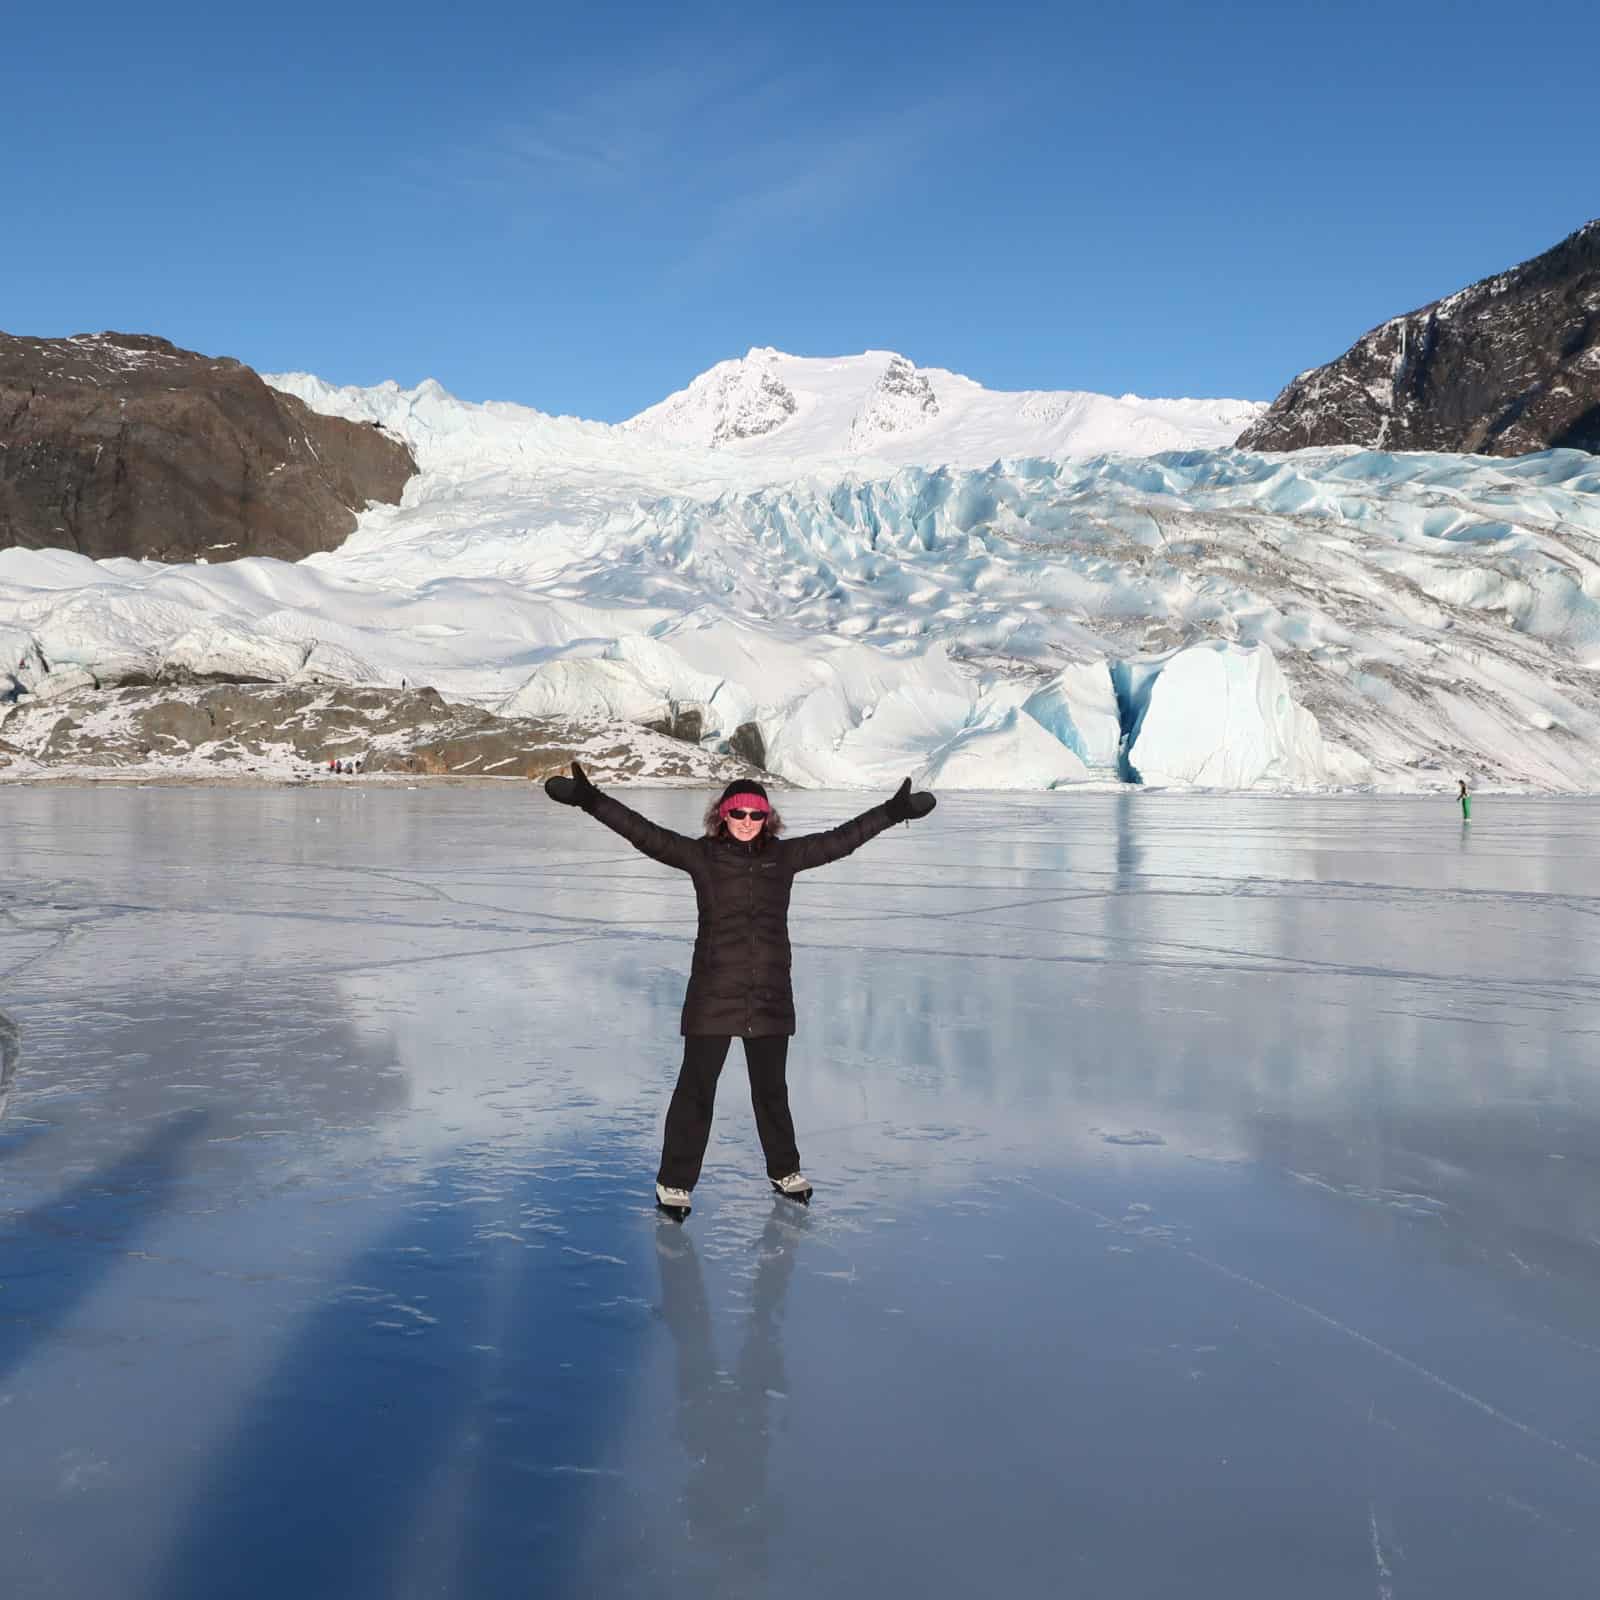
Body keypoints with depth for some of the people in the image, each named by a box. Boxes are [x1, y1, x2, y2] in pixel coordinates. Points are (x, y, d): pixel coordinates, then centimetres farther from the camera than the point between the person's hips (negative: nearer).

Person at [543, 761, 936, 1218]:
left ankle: (784, 1170, 35)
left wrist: (892, 812, 10)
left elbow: (840, 839, 10)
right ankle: (675, 1181, 14)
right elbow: (644, 833, -10)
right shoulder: (702, 855, -3)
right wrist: (590, 799, -19)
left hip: (771, 997, 3)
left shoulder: (784, 856, 5)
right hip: (712, 996, -3)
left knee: (771, 1088, 17)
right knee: (696, 1088, 1)